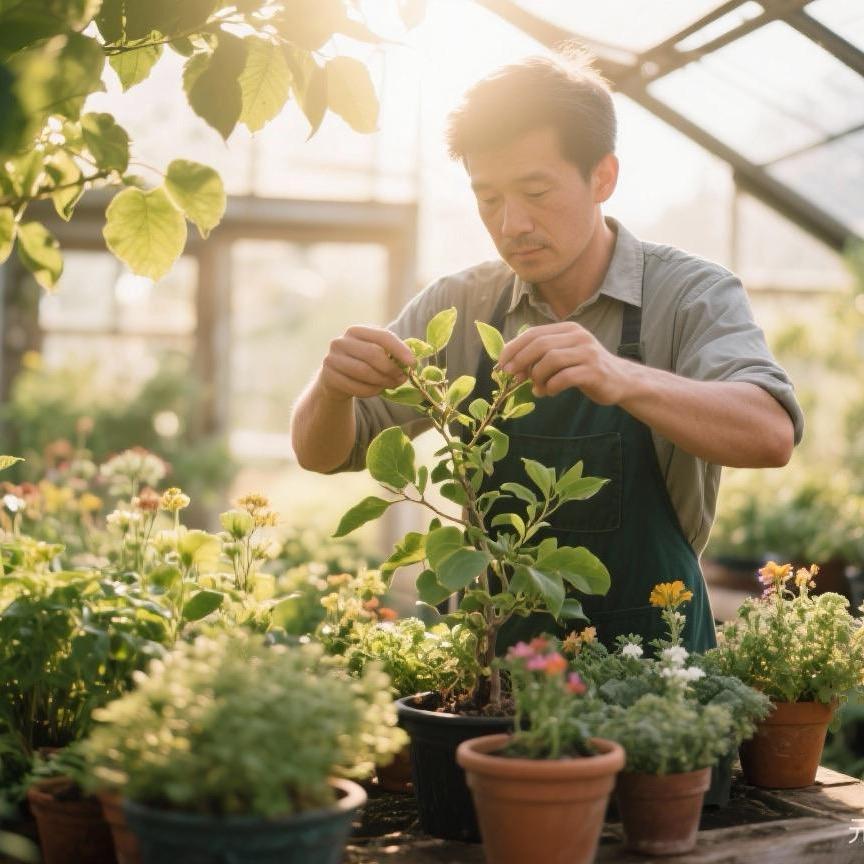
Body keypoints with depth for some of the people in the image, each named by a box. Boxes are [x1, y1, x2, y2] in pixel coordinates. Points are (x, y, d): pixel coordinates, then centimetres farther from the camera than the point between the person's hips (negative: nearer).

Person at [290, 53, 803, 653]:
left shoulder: (692, 295, -4)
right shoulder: (457, 307, 4)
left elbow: (771, 436, -21)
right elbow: (322, 453, 5)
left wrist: (622, 378, -38)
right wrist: (335, 388, -18)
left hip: (651, 654, -2)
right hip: (491, 653, 2)